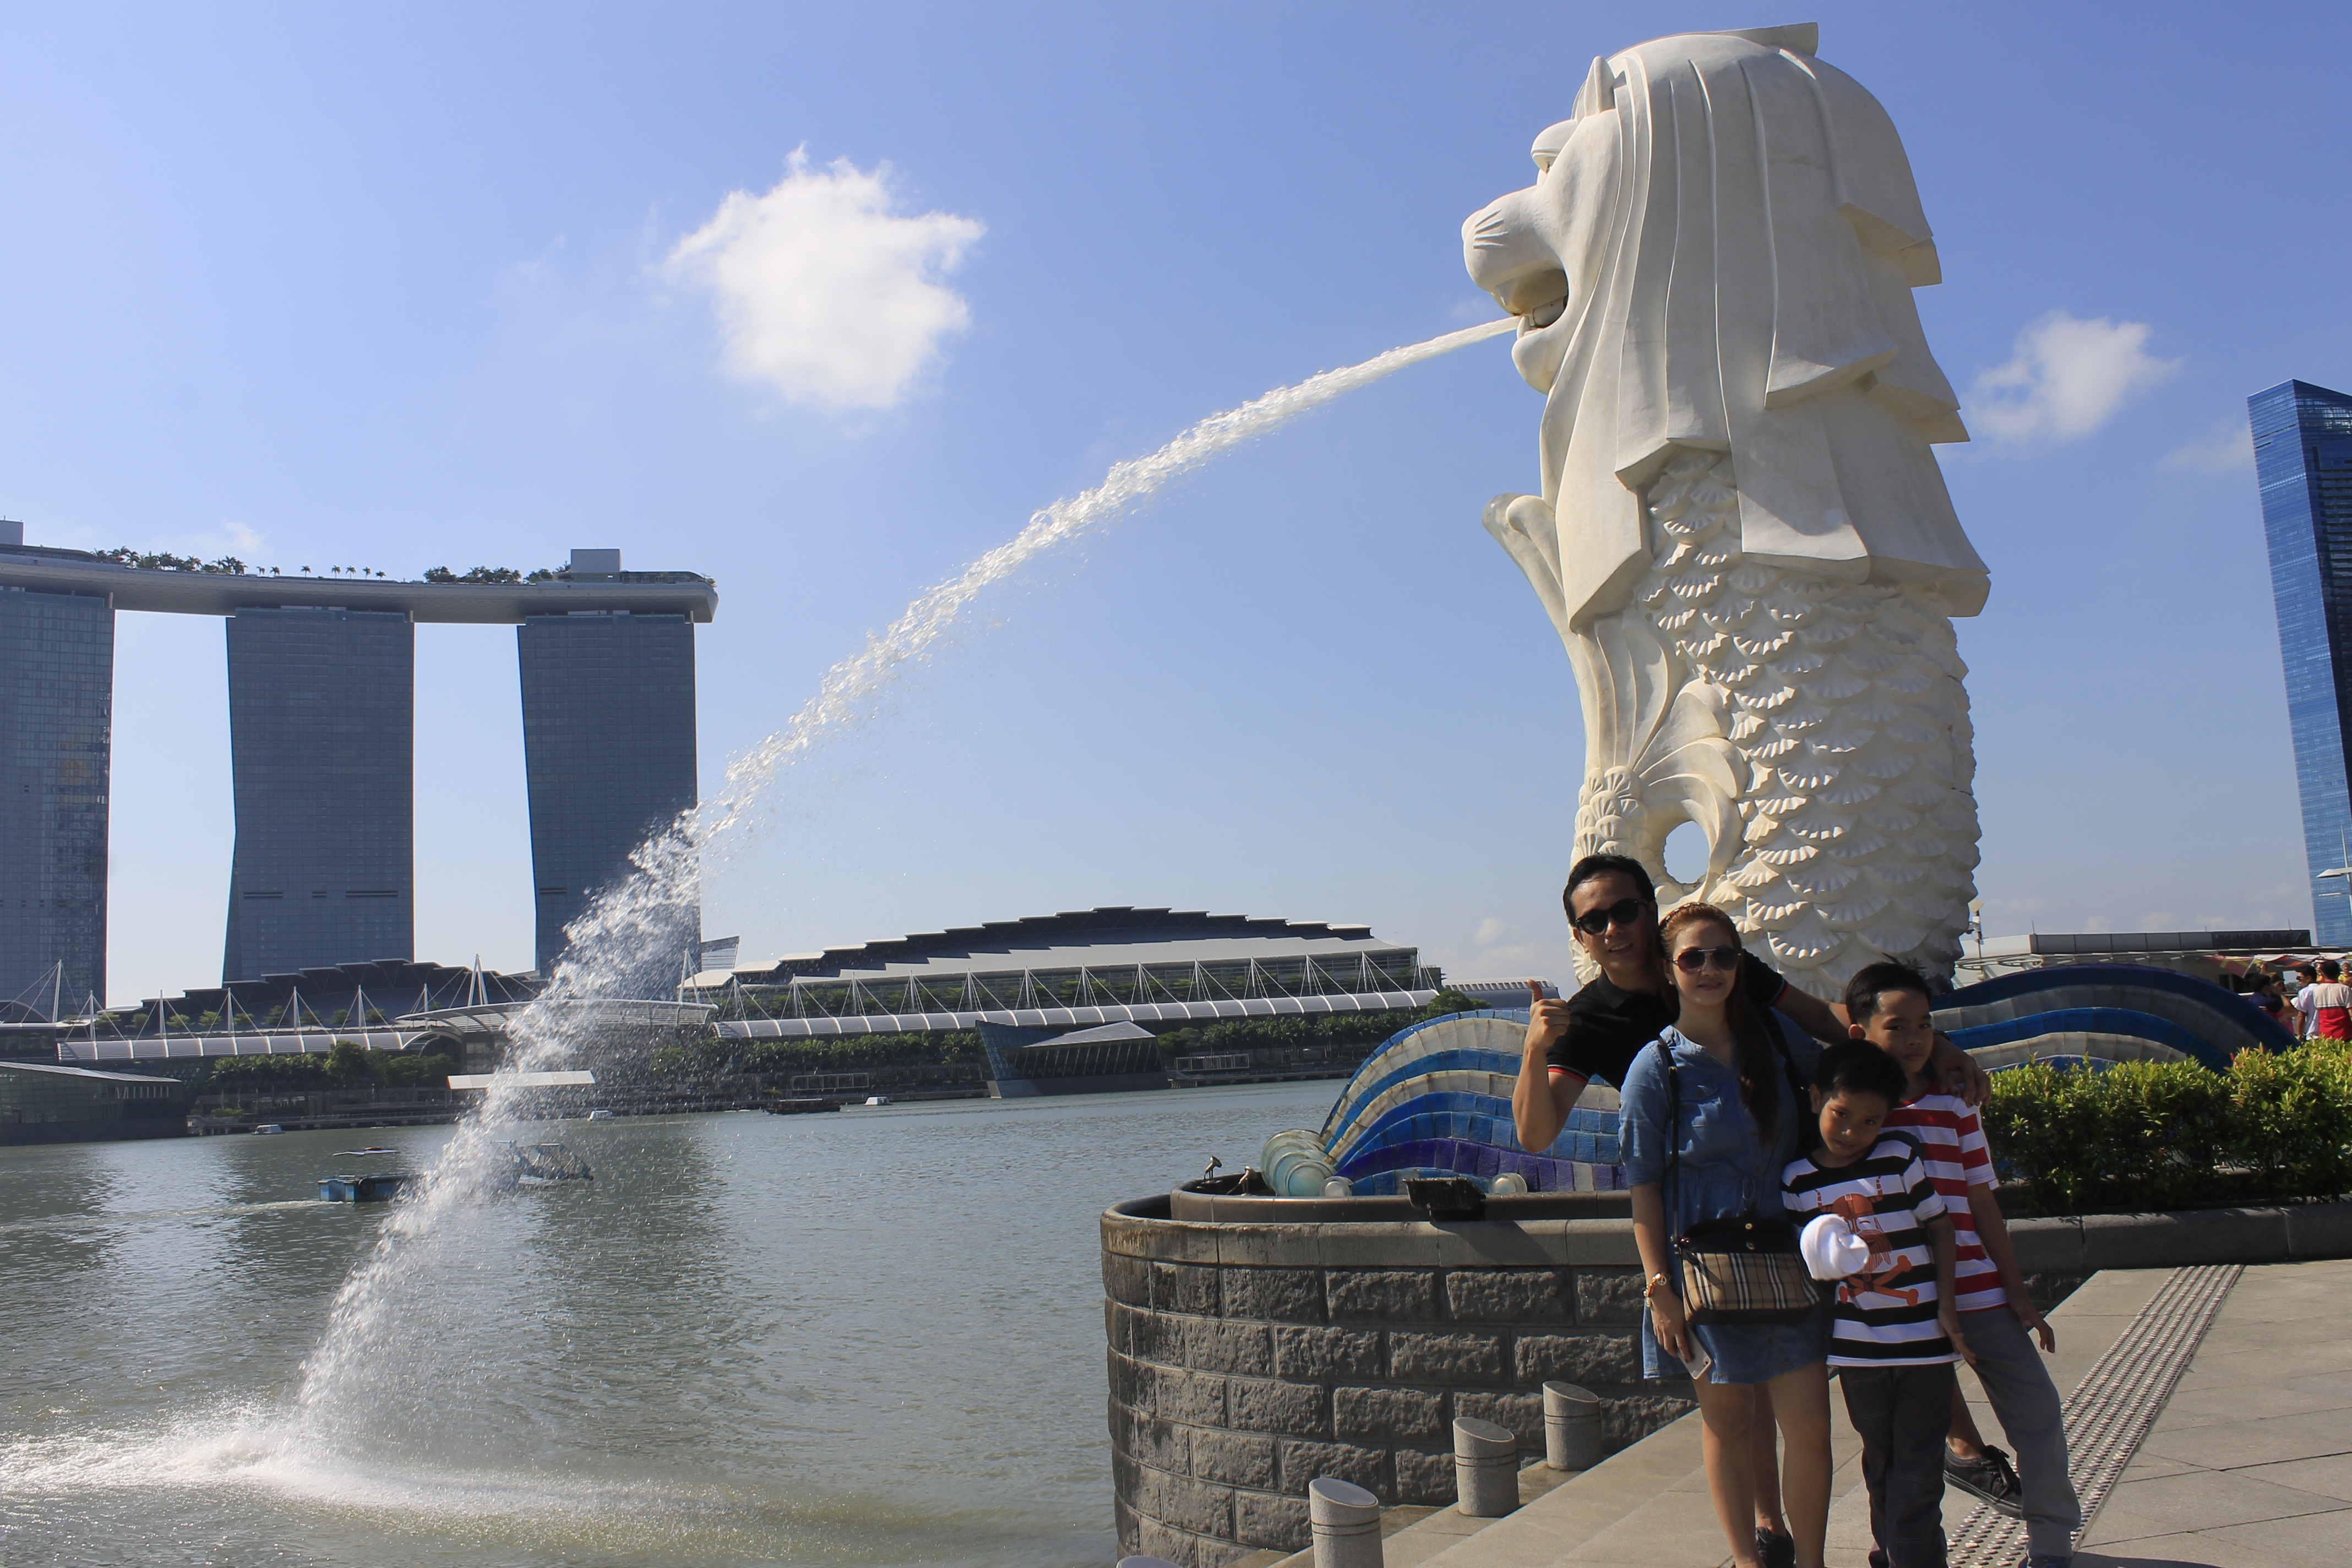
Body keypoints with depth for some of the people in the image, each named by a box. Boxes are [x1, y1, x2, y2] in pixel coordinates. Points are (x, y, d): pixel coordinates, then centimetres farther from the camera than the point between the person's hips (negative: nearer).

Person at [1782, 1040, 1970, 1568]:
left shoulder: (1900, 1158, -7)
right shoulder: (1796, 1179, -2)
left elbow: (1939, 1226, 1)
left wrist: (1946, 1306, -4)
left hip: (1922, 1341, -2)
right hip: (1856, 1347, 2)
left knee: (1919, 1469, 1)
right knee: (1880, 1464, 15)